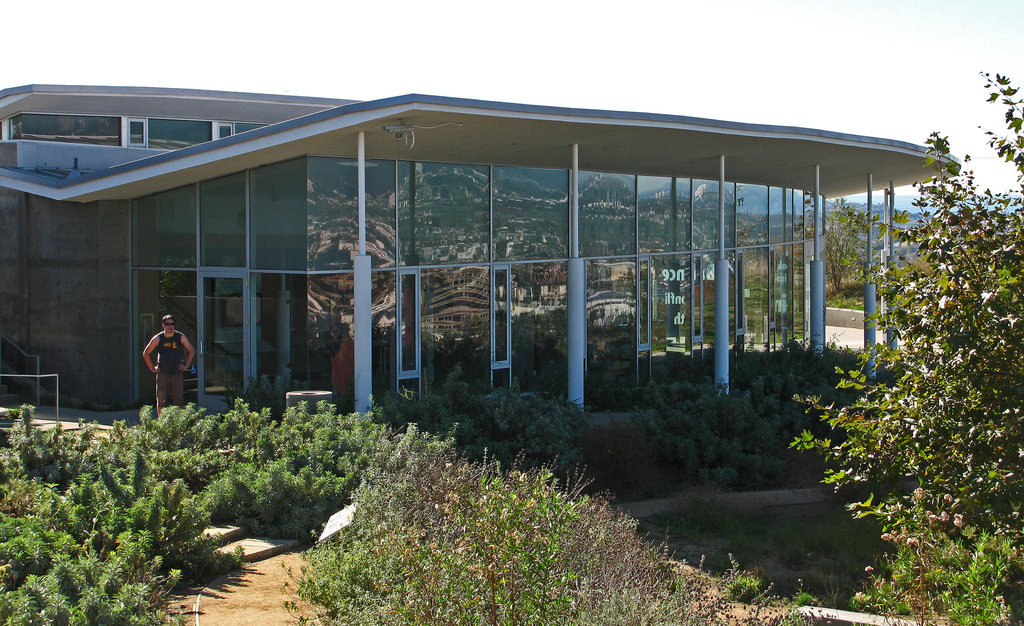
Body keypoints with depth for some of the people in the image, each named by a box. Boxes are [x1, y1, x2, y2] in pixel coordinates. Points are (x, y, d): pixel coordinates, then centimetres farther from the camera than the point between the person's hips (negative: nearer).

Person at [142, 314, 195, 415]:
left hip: (177, 373, 0)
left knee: (178, 401, -1)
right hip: (162, 373, 0)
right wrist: (152, 368, 8)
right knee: (161, 401, 1)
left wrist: (186, 366, 7)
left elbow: (191, 351, 14)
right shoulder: (158, 338, 2)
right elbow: (146, 353, 13)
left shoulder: (181, 337, 3)